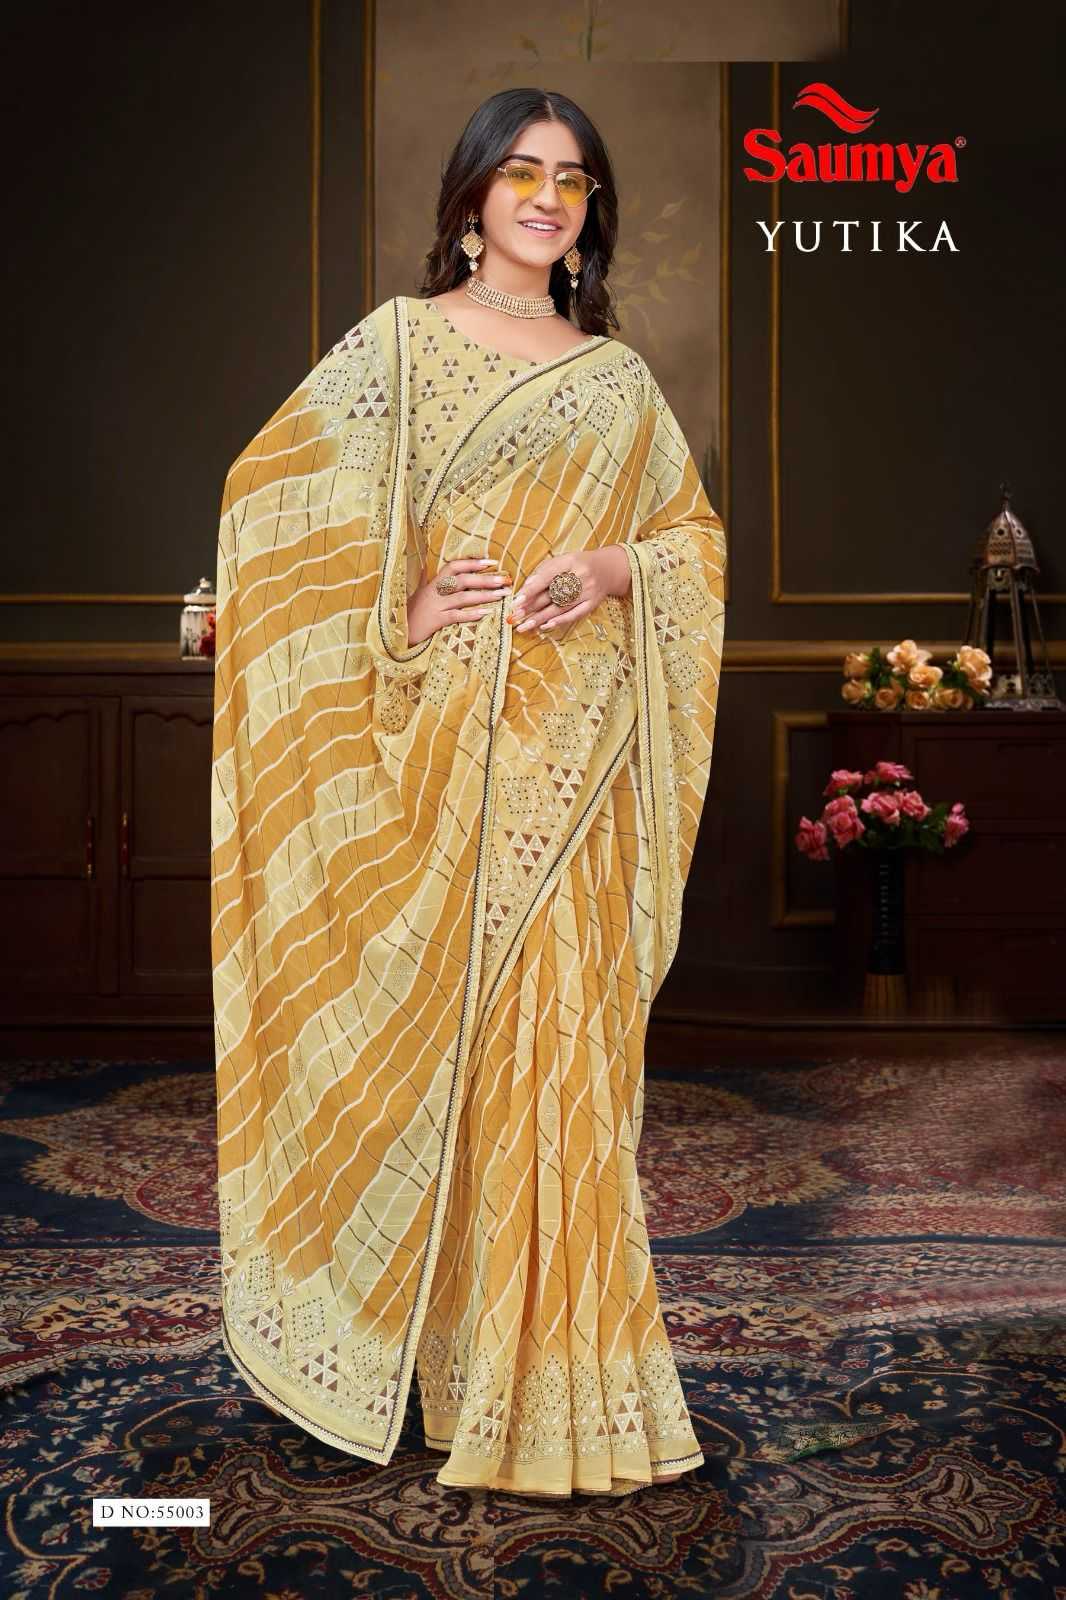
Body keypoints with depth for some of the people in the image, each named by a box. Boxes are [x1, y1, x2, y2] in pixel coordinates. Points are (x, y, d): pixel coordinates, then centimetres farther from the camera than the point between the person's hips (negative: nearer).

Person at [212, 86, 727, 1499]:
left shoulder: (617, 373, 17)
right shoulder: (397, 340, 7)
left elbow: (698, 531, 17)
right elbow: (272, 494, 1)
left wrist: (615, 567, -4)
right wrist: (410, 604, -10)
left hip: (580, 739, 3)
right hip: (455, 733, -3)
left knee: (564, 1024, 3)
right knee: (450, 1022, -1)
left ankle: (558, 1357, 17)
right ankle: (462, 1345, 16)